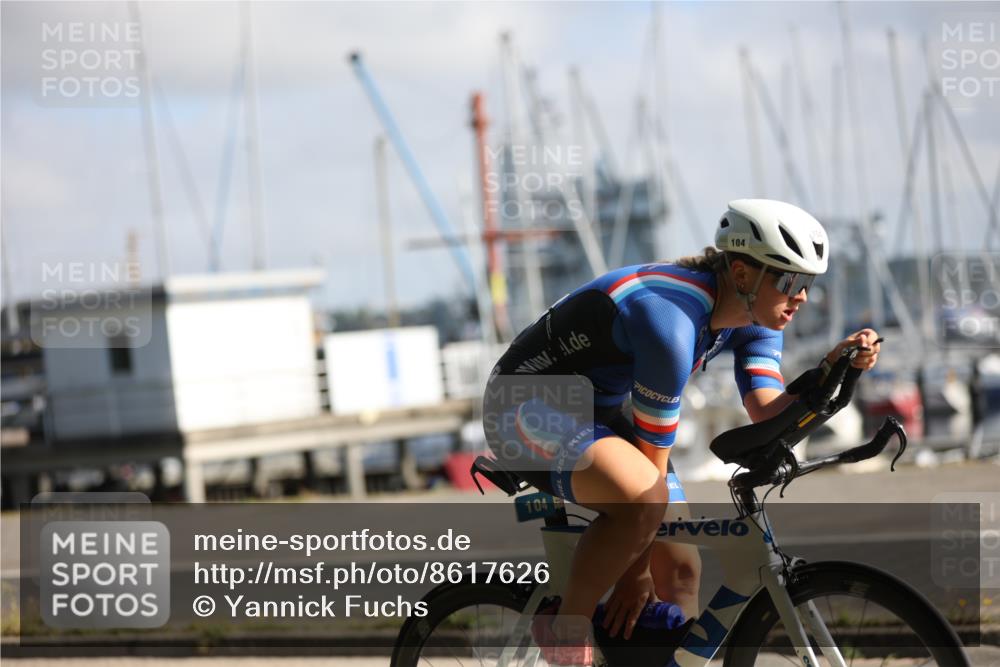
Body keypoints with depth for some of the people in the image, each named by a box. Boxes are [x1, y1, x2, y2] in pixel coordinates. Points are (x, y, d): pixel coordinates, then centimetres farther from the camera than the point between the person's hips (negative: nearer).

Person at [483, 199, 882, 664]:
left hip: (601, 411, 9)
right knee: (644, 499, -35)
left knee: (681, 572, 1)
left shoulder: (753, 316, -5)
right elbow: (651, 460, -25)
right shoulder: (671, 322, -32)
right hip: (530, 409, -9)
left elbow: (770, 416, -12)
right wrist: (636, 573, -17)